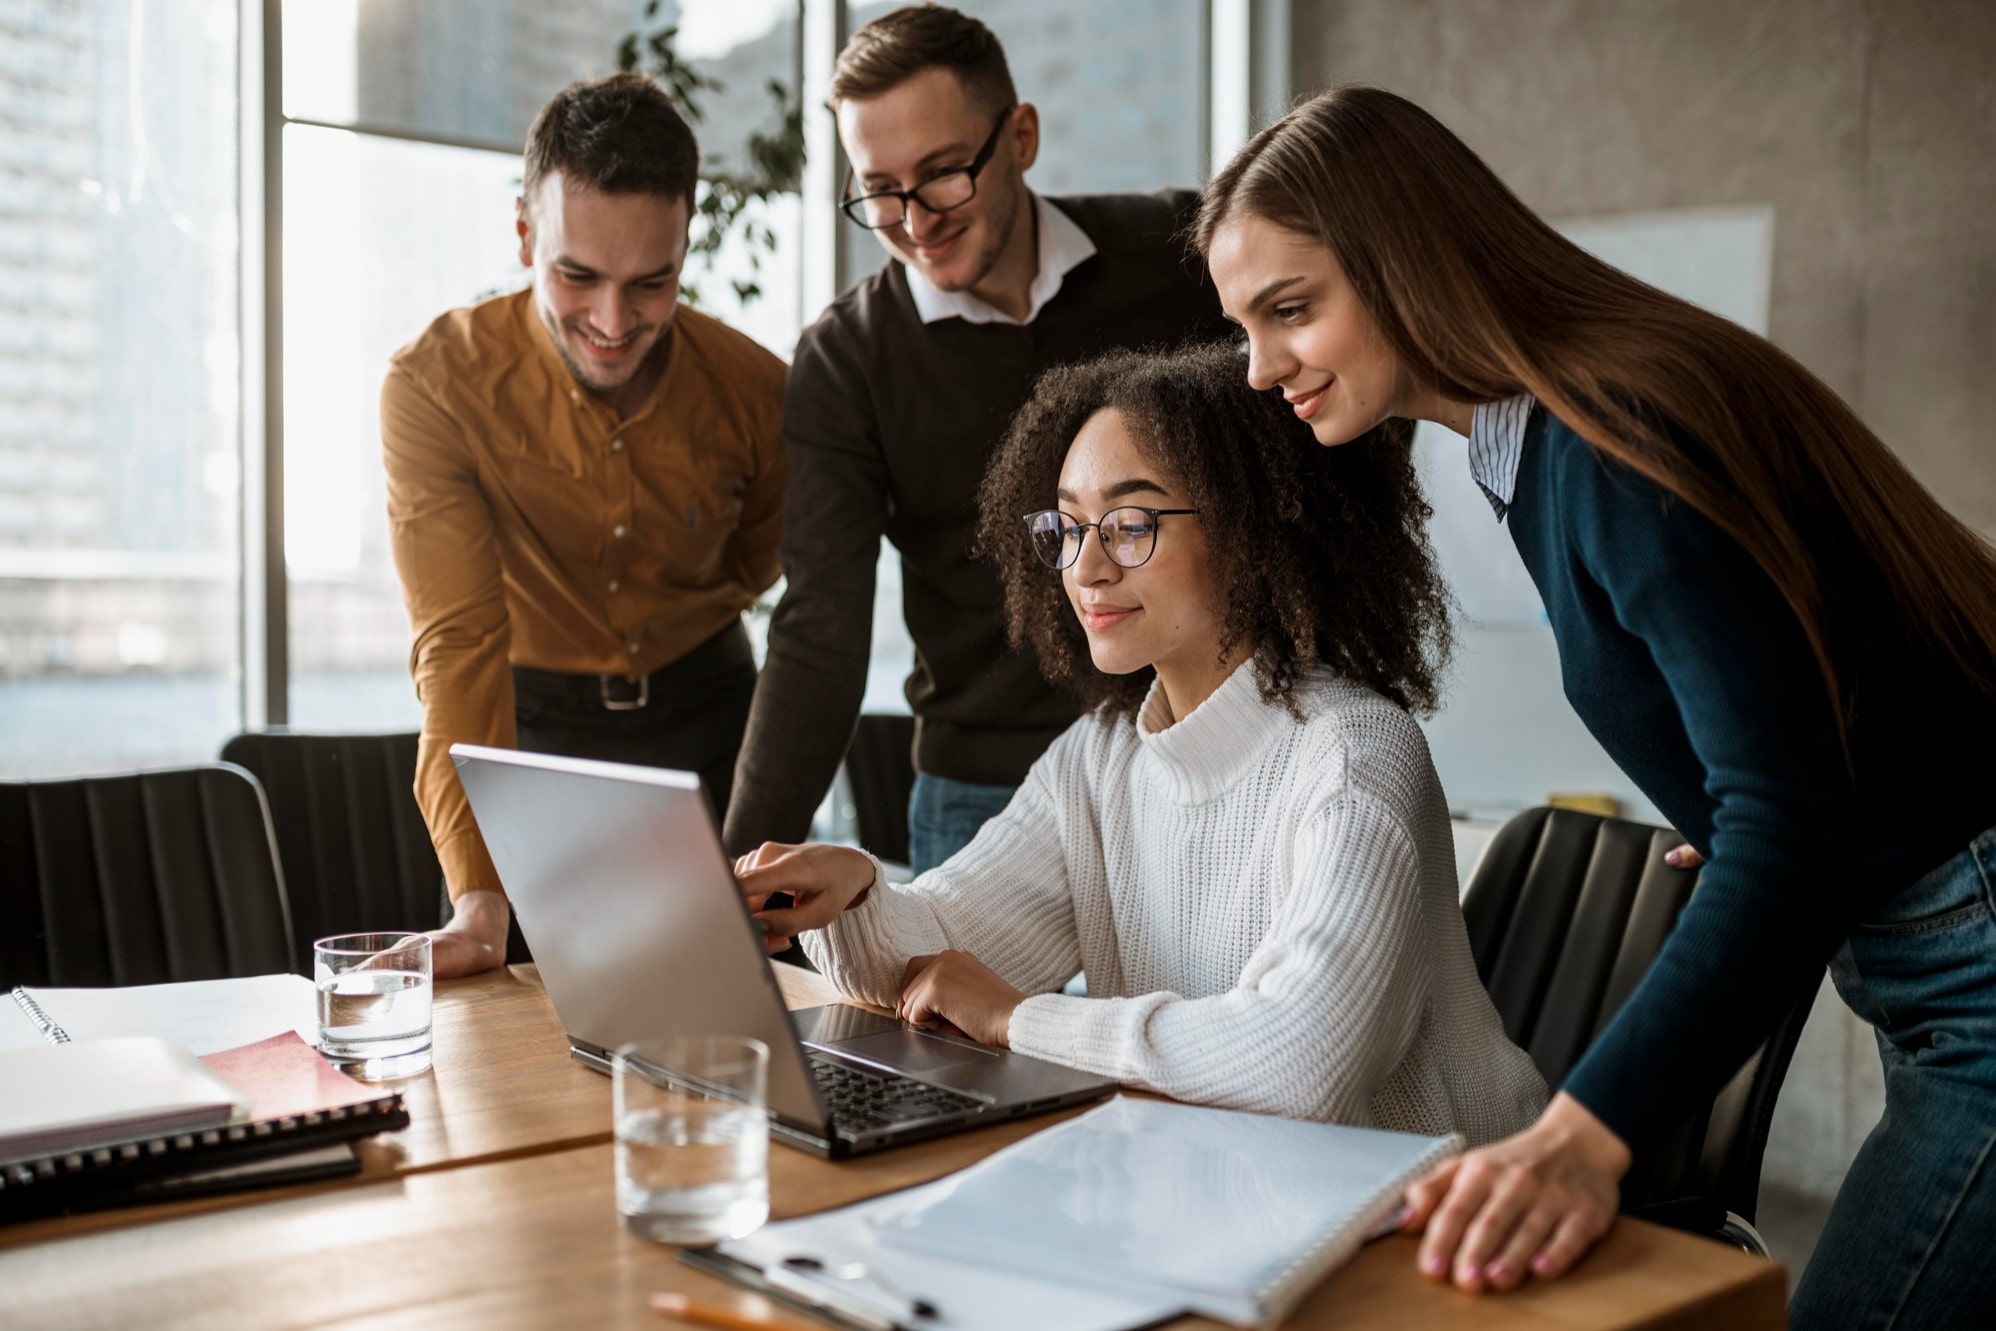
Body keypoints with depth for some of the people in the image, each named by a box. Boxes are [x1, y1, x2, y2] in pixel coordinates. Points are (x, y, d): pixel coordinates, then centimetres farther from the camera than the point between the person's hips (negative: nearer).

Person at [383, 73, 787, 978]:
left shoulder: (756, 391, -16)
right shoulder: (436, 384, -23)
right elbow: (459, 642, -29)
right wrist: (478, 902, -37)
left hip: (698, 714, 2)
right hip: (528, 719, -1)